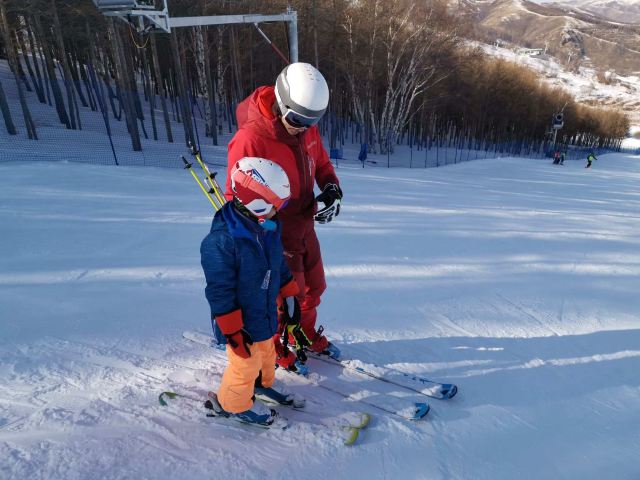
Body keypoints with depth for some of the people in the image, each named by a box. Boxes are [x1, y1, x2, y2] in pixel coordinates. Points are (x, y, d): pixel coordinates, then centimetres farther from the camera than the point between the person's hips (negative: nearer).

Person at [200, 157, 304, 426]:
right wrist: (233, 331, -20)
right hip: (242, 322, -8)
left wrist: (289, 297, 13)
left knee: (266, 353, 28)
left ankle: (263, 384, 56)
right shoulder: (221, 240, -31)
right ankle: (232, 404, 39)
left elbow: (280, 266, 9)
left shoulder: (269, 228, -4)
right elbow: (219, 290, -25)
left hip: (266, 312, 8)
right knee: (246, 364, 11)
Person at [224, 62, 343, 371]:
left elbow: (321, 162, 10)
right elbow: (237, 198, -20)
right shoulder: (249, 140, -28)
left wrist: (332, 188, -10)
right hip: (276, 235, -7)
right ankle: (278, 348, 41)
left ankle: (306, 335, 51)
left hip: (305, 226, 7)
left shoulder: (306, 128, -6)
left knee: (313, 287, 22)